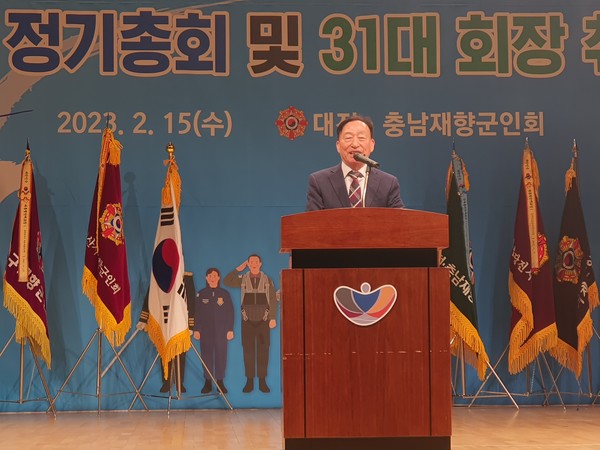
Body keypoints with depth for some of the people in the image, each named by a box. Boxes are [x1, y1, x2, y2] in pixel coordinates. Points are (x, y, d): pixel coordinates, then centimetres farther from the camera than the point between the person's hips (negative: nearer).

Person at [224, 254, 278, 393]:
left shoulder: (267, 280, 2)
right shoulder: (242, 279, 5)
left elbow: (273, 300, 0)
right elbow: (226, 282, -6)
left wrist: (273, 318, -8)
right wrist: (239, 268, -4)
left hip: (263, 321, 0)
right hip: (247, 321, 1)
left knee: (263, 351, 1)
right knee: (248, 351, 1)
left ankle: (262, 382, 7)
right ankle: (249, 382, 6)